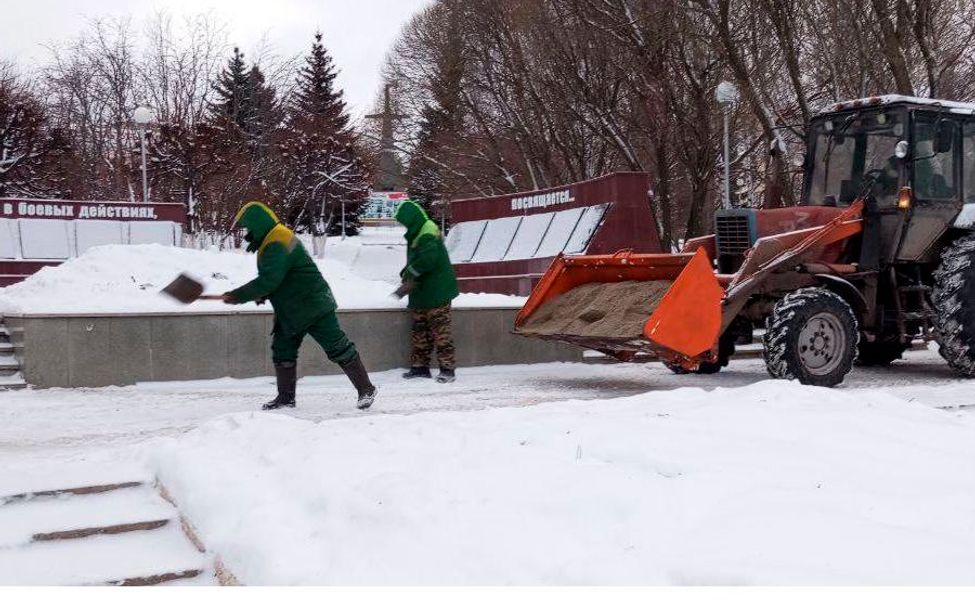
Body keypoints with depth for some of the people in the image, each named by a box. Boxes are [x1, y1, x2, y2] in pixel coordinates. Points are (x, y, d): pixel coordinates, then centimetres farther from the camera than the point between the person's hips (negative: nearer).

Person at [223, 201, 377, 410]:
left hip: (313, 306, -11)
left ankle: (366, 389, 1)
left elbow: (269, 280, -29)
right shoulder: (272, 241, 13)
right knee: (282, 350, 11)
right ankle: (286, 397, 19)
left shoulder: (276, 244, -21)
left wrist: (238, 296, -22)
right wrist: (262, 294, 2)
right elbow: (272, 277, 21)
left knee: (337, 347, -5)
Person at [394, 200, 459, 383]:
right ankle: (420, 366, 19)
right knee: (419, 330, 13)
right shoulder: (416, 234, 15)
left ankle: (448, 368, -5)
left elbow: (427, 259, -27)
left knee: (440, 330, -9)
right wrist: (407, 278, 2)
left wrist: (409, 276, -16)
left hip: (436, 292, -10)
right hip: (421, 293, 10)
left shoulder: (428, 233, -16)